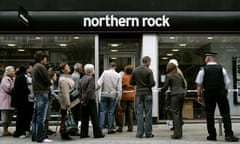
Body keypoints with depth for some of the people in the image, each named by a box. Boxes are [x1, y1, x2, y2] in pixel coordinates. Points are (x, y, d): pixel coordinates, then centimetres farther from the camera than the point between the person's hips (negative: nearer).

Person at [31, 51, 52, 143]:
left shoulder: (34, 67, 18)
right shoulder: (41, 67, -12)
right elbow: (47, 81, -15)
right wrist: (51, 81, 5)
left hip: (36, 93, 10)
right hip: (42, 93, -10)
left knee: (36, 115, 11)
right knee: (41, 116, -8)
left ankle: (35, 136, 16)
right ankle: (41, 137, -6)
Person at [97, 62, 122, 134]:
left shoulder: (104, 73, -2)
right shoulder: (118, 75, 0)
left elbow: (99, 83, -10)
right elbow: (119, 88, -1)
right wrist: (119, 97, 4)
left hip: (104, 95, 0)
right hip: (113, 95, 0)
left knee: (102, 111, 5)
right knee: (111, 112, 6)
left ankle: (100, 128, -1)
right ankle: (110, 129, 9)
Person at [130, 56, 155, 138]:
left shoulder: (135, 71, 3)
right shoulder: (149, 71, -8)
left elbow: (131, 82, 6)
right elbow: (152, 83, -13)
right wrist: (147, 84, 9)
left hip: (138, 94, 3)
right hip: (147, 94, -3)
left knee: (139, 113, 5)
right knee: (148, 114, 3)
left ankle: (140, 133, 5)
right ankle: (148, 133, 7)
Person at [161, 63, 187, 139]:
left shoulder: (169, 76, -2)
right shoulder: (180, 75, 15)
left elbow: (165, 87, -2)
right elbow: (184, 86, 20)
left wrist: (162, 90, 19)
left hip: (175, 95, -6)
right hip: (182, 94, 6)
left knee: (175, 113, -6)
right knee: (179, 114, 13)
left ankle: (177, 134, -12)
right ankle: (180, 133, 16)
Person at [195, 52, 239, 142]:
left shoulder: (203, 69, -2)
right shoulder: (221, 68, 3)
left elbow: (199, 84, -3)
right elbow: (227, 82, 4)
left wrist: (199, 95, 3)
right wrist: (225, 92, 14)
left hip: (208, 94, -1)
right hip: (221, 93, 1)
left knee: (210, 114, 7)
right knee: (225, 113, 4)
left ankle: (212, 135, 11)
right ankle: (229, 134, -4)